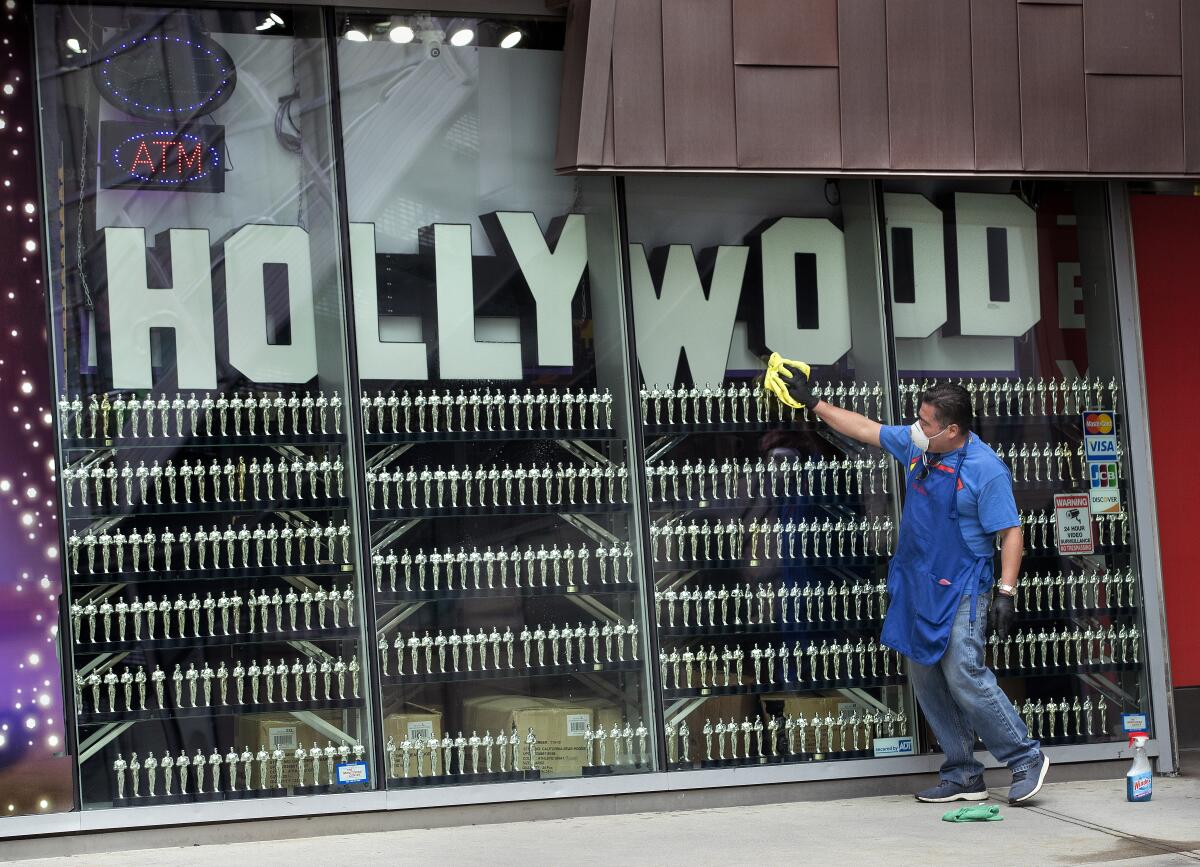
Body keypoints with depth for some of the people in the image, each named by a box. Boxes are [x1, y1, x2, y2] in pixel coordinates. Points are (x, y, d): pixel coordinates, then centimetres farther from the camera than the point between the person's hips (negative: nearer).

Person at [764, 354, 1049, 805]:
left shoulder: (986, 470, -13)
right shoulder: (916, 445, 8)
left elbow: (1010, 533, -13)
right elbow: (865, 429, 21)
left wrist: (1006, 593, -19)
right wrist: (813, 403, 24)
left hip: (960, 590, -8)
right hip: (915, 585, 8)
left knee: (965, 676, -15)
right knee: (926, 682, 6)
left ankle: (1026, 759, 0)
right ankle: (963, 776, 13)